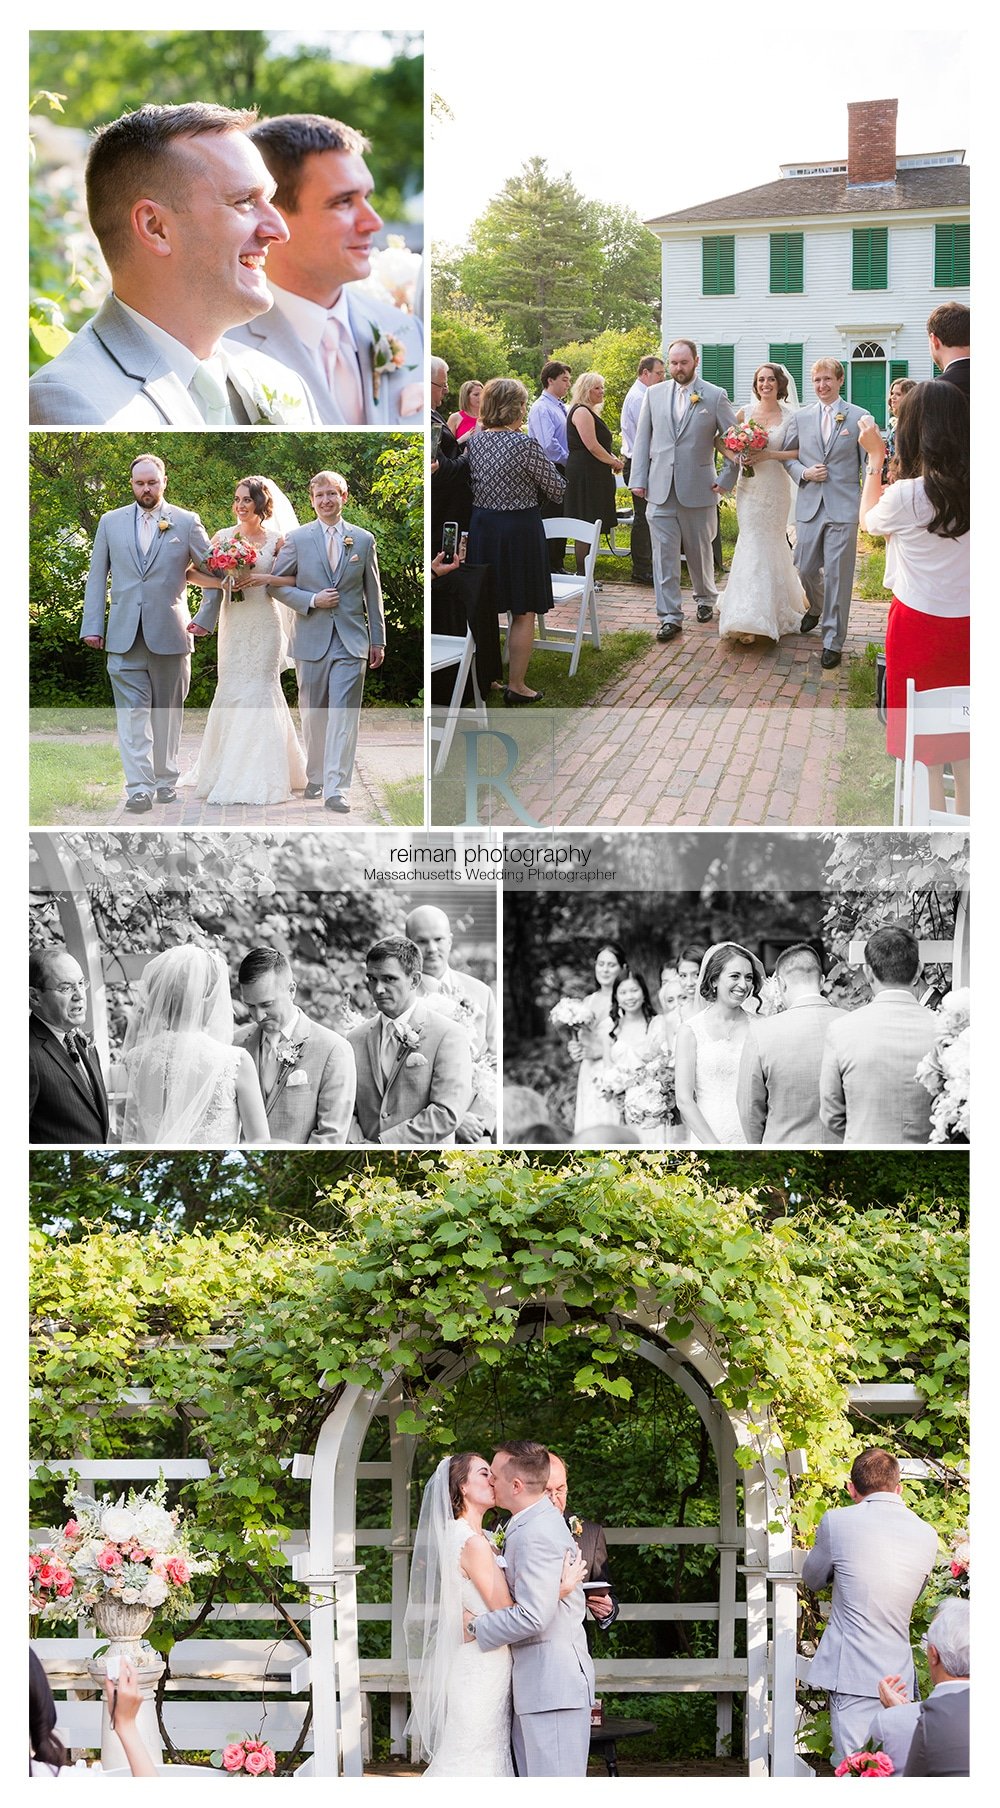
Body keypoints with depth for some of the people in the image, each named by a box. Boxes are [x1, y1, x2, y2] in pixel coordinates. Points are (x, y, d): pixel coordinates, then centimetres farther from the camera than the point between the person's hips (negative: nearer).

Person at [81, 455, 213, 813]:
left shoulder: (186, 522, 5)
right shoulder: (111, 522, 10)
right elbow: (97, 577, 9)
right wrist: (92, 626, 3)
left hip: (169, 634, 0)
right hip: (124, 634, 0)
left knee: (168, 712, 8)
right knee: (132, 712, -7)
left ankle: (165, 779, 19)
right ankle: (139, 787, -12)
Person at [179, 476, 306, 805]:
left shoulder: (276, 540, 1)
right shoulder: (224, 537, 6)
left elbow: (297, 578, -1)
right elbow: (192, 573, 2)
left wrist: (266, 579, -15)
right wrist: (220, 583, -15)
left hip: (264, 624, -2)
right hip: (233, 625, 2)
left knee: (260, 690, -3)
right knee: (231, 691, 3)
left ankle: (257, 776, 1)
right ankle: (228, 769, 14)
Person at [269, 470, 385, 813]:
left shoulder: (364, 540, 6)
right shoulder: (297, 539, 3)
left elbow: (373, 593, 11)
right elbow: (278, 583, 4)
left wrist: (378, 639, 10)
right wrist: (311, 600, -11)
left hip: (351, 640, 0)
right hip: (311, 639, 1)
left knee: (344, 716, -9)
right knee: (313, 715, 9)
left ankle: (335, 789, -12)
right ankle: (315, 776, 27)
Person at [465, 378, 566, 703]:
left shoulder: (474, 441, 0)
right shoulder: (523, 445, -18)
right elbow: (556, 489, -9)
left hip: (481, 527, 6)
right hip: (519, 529, -6)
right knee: (524, 614, 4)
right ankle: (516, 686, 8)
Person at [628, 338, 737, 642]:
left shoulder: (715, 396, -2)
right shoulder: (654, 395, 6)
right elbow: (642, 439, 8)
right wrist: (638, 479, 2)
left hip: (698, 488, -2)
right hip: (660, 489, 2)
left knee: (700, 550, 12)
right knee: (664, 554, -2)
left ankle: (705, 598, 35)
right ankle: (670, 616, 0)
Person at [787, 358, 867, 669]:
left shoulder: (858, 417, -1)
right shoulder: (802, 417, 8)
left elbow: (868, 462, 1)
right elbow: (789, 456, 15)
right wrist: (804, 473, -6)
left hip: (843, 507, -3)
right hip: (809, 505, 3)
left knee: (837, 575, -3)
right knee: (806, 569, 10)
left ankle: (833, 641, 4)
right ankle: (816, 608, 43)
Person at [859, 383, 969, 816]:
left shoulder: (905, 496, -20)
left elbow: (869, 520, 2)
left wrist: (875, 459, 11)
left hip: (919, 625, -5)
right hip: (968, 625, 5)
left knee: (922, 746, 8)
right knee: (962, 737, 18)